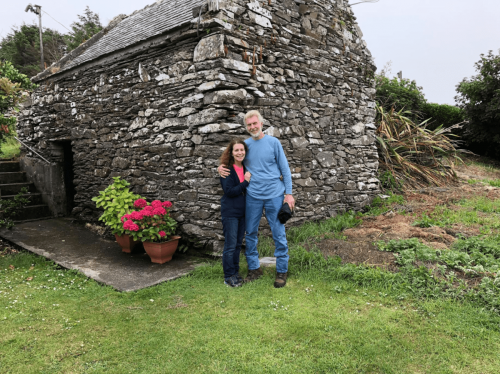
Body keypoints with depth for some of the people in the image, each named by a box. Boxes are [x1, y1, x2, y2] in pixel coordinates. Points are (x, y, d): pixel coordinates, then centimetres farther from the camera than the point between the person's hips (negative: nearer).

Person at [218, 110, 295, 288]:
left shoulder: (273, 142, 0)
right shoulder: (245, 144, 7)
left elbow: (285, 169, 1)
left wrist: (289, 193, -4)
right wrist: (220, 168, -6)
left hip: (274, 195, -3)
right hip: (252, 196, 3)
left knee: (279, 234, 2)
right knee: (250, 233, 9)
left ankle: (282, 271, 16)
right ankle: (254, 268, 26)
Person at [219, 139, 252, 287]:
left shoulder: (246, 168, 8)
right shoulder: (227, 170, -10)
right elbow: (229, 191, -18)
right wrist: (245, 182, -18)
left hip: (242, 211, 6)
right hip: (230, 212, -6)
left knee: (238, 244, 14)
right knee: (230, 245, -1)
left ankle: (235, 273, 26)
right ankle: (229, 277, 10)